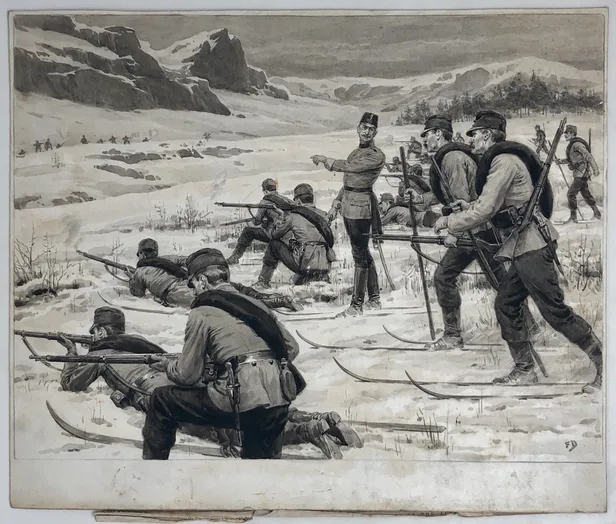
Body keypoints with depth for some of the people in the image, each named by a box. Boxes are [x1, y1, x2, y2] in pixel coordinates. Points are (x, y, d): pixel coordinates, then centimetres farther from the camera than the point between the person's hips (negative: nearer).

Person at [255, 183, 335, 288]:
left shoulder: (294, 216, -2)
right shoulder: (322, 215, 12)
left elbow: (275, 233, 9)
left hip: (307, 266, -5)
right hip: (325, 268, 5)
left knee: (274, 245, 12)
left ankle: (263, 281, 19)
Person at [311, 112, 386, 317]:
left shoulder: (376, 156, -10)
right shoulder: (356, 152, 17)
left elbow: (349, 167, -18)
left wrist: (325, 160, -6)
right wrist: (335, 205, 19)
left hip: (361, 207, -9)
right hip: (348, 207, 9)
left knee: (360, 255, -6)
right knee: (363, 253, 14)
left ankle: (356, 305, -2)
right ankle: (374, 299, 23)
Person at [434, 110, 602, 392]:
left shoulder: (504, 161, -14)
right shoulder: (498, 160, 18)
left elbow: (485, 210, -18)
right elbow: (497, 205, 23)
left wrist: (450, 222, -7)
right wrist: (469, 206, 12)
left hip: (531, 244, -10)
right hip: (523, 246, 10)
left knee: (554, 310, -7)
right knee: (506, 305, 11)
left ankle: (603, 363, 1)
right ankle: (524, 370, 18)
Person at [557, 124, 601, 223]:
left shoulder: (577, 144, -18)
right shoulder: (572, 144, 12)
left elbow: (589, 156, -23)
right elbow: (571, 159, 21)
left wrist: (595, 169, -26)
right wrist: (561, 161, 5)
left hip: (582, 173, -10)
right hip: (580, 173, 10)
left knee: (571, 193, -12)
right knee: (586, 194, 19)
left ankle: (573, 217, -8)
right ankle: (596, 212, 31)